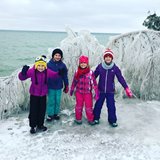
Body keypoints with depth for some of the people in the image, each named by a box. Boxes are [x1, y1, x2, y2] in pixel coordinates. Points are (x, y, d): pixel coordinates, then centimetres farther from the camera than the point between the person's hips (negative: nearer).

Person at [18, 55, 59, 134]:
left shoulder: (47, 71, -12)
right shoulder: (32, 71, -20)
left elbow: (55, 75, 1)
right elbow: (22, 77, -20)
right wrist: (23, 72, -42)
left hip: (43, 94, 3)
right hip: (34, 94, -3)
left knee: (42, 110, 14)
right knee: (33, 111, 3)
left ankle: (40, 125, 33)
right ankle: (33, 126, 22)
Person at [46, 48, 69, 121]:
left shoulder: (63, 65, -1)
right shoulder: (49, 64, -7)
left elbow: (65, 76, 6)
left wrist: (66, 86, 9)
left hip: (59, 87, 2)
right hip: (50, 86, -2)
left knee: (58, 101, 11)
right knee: (51, 101, 4)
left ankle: (56, 113, 29)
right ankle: (50, 114, 20)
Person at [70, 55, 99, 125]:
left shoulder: (90, 72, -11)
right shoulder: (77, 72, -2)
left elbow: (94, 83, -9)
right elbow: (74, 82, 9)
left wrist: (96, 93, -9)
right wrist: (71, 90, 15)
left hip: (88, 93, -2)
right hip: (79, 92, 2)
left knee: (89, 106, 4)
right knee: (79, 106, 12)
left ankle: (90, 119, 24)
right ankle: (78, 119, 31)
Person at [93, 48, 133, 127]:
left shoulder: (115, 68, -7)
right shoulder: (100, 66, -6)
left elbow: (121, 78, -8)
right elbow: (94, 76, 2)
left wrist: (126, 88, -14)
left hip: (110, 91, 0)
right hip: (101, 90, 1)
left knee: (111, 106, 5)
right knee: (98, 105, 11)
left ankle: (112, 120, 23)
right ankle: (96, 118, 31)